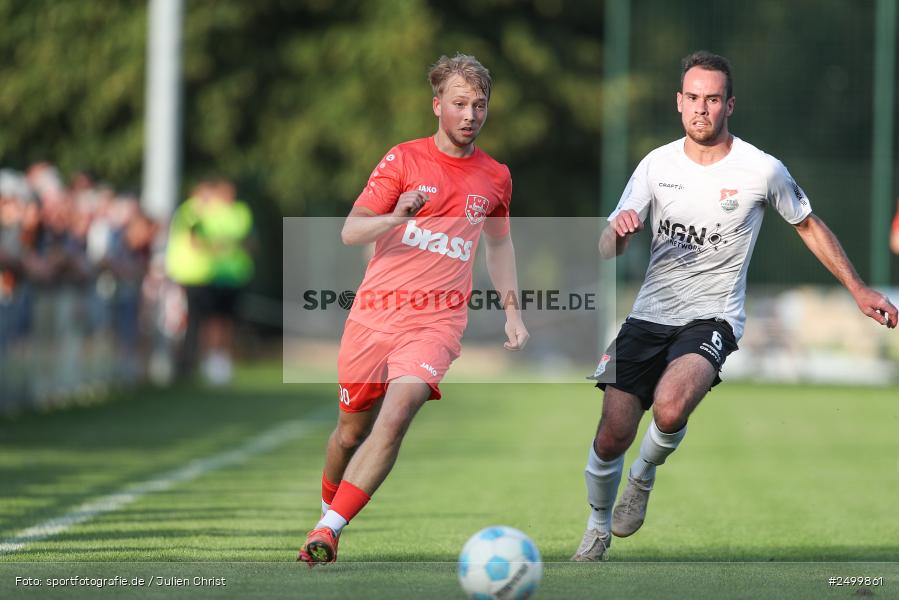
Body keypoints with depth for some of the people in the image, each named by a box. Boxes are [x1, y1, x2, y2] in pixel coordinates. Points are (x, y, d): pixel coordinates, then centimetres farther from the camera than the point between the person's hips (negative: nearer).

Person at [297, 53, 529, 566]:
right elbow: (350, 232, -3)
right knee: (352, 431, 8)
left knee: (395, 417, -23)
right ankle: (328, 506, 36)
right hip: (375, 312, 0)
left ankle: (327, 532, -24)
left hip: (437, 321, 0)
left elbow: (500, 244, 28)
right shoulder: (403, 159, 2)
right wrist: (397, 216, -22)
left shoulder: (496, 178, 10)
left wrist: (513, 313, 23)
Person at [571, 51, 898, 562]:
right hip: (650, 313, 3)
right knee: (612, 436, -5)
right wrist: (618, 231, -22)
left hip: (712, 318, -3)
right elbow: (607, 251, 3)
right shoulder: (657, 165, 2)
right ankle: (598, 530, 23)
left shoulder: (762, 170, -6)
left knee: (670, 408, -32)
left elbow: (809, 226, 12)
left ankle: (644, 476, 1)